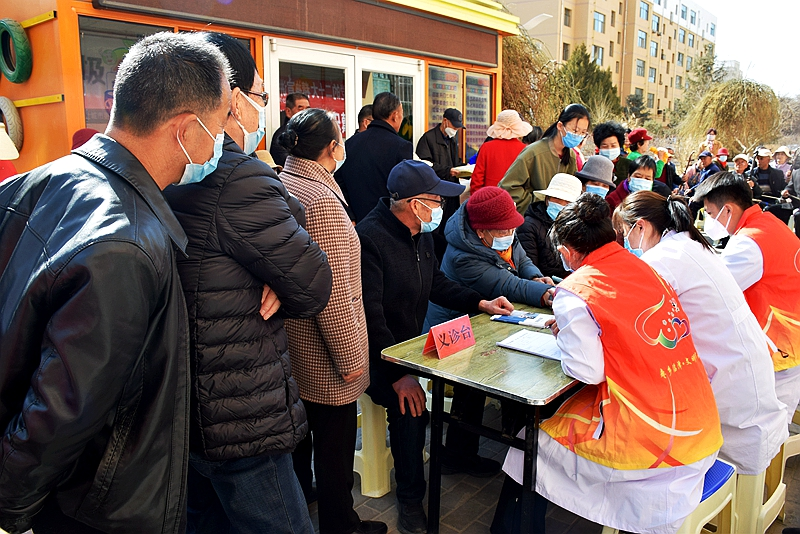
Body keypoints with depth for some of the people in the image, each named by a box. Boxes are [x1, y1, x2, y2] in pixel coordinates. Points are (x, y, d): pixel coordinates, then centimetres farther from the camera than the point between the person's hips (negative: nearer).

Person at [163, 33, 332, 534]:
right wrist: (278, 290, 1)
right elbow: (314, 288, -20)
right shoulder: (239, 178, -23)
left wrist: (268, 284, -8)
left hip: (177, 409, 10)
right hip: (239, 420, -9)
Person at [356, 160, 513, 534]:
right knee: (410, 405, -29)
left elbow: (437, 284, 17)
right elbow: (370, 315, -28)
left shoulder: (421, 234, 4)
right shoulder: (370, 237, -24)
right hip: (378, 352, -8)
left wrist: (481, 303, 5)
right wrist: (397, 373, -30)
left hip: (414, 341, 9)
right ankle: (410, 498, -3)